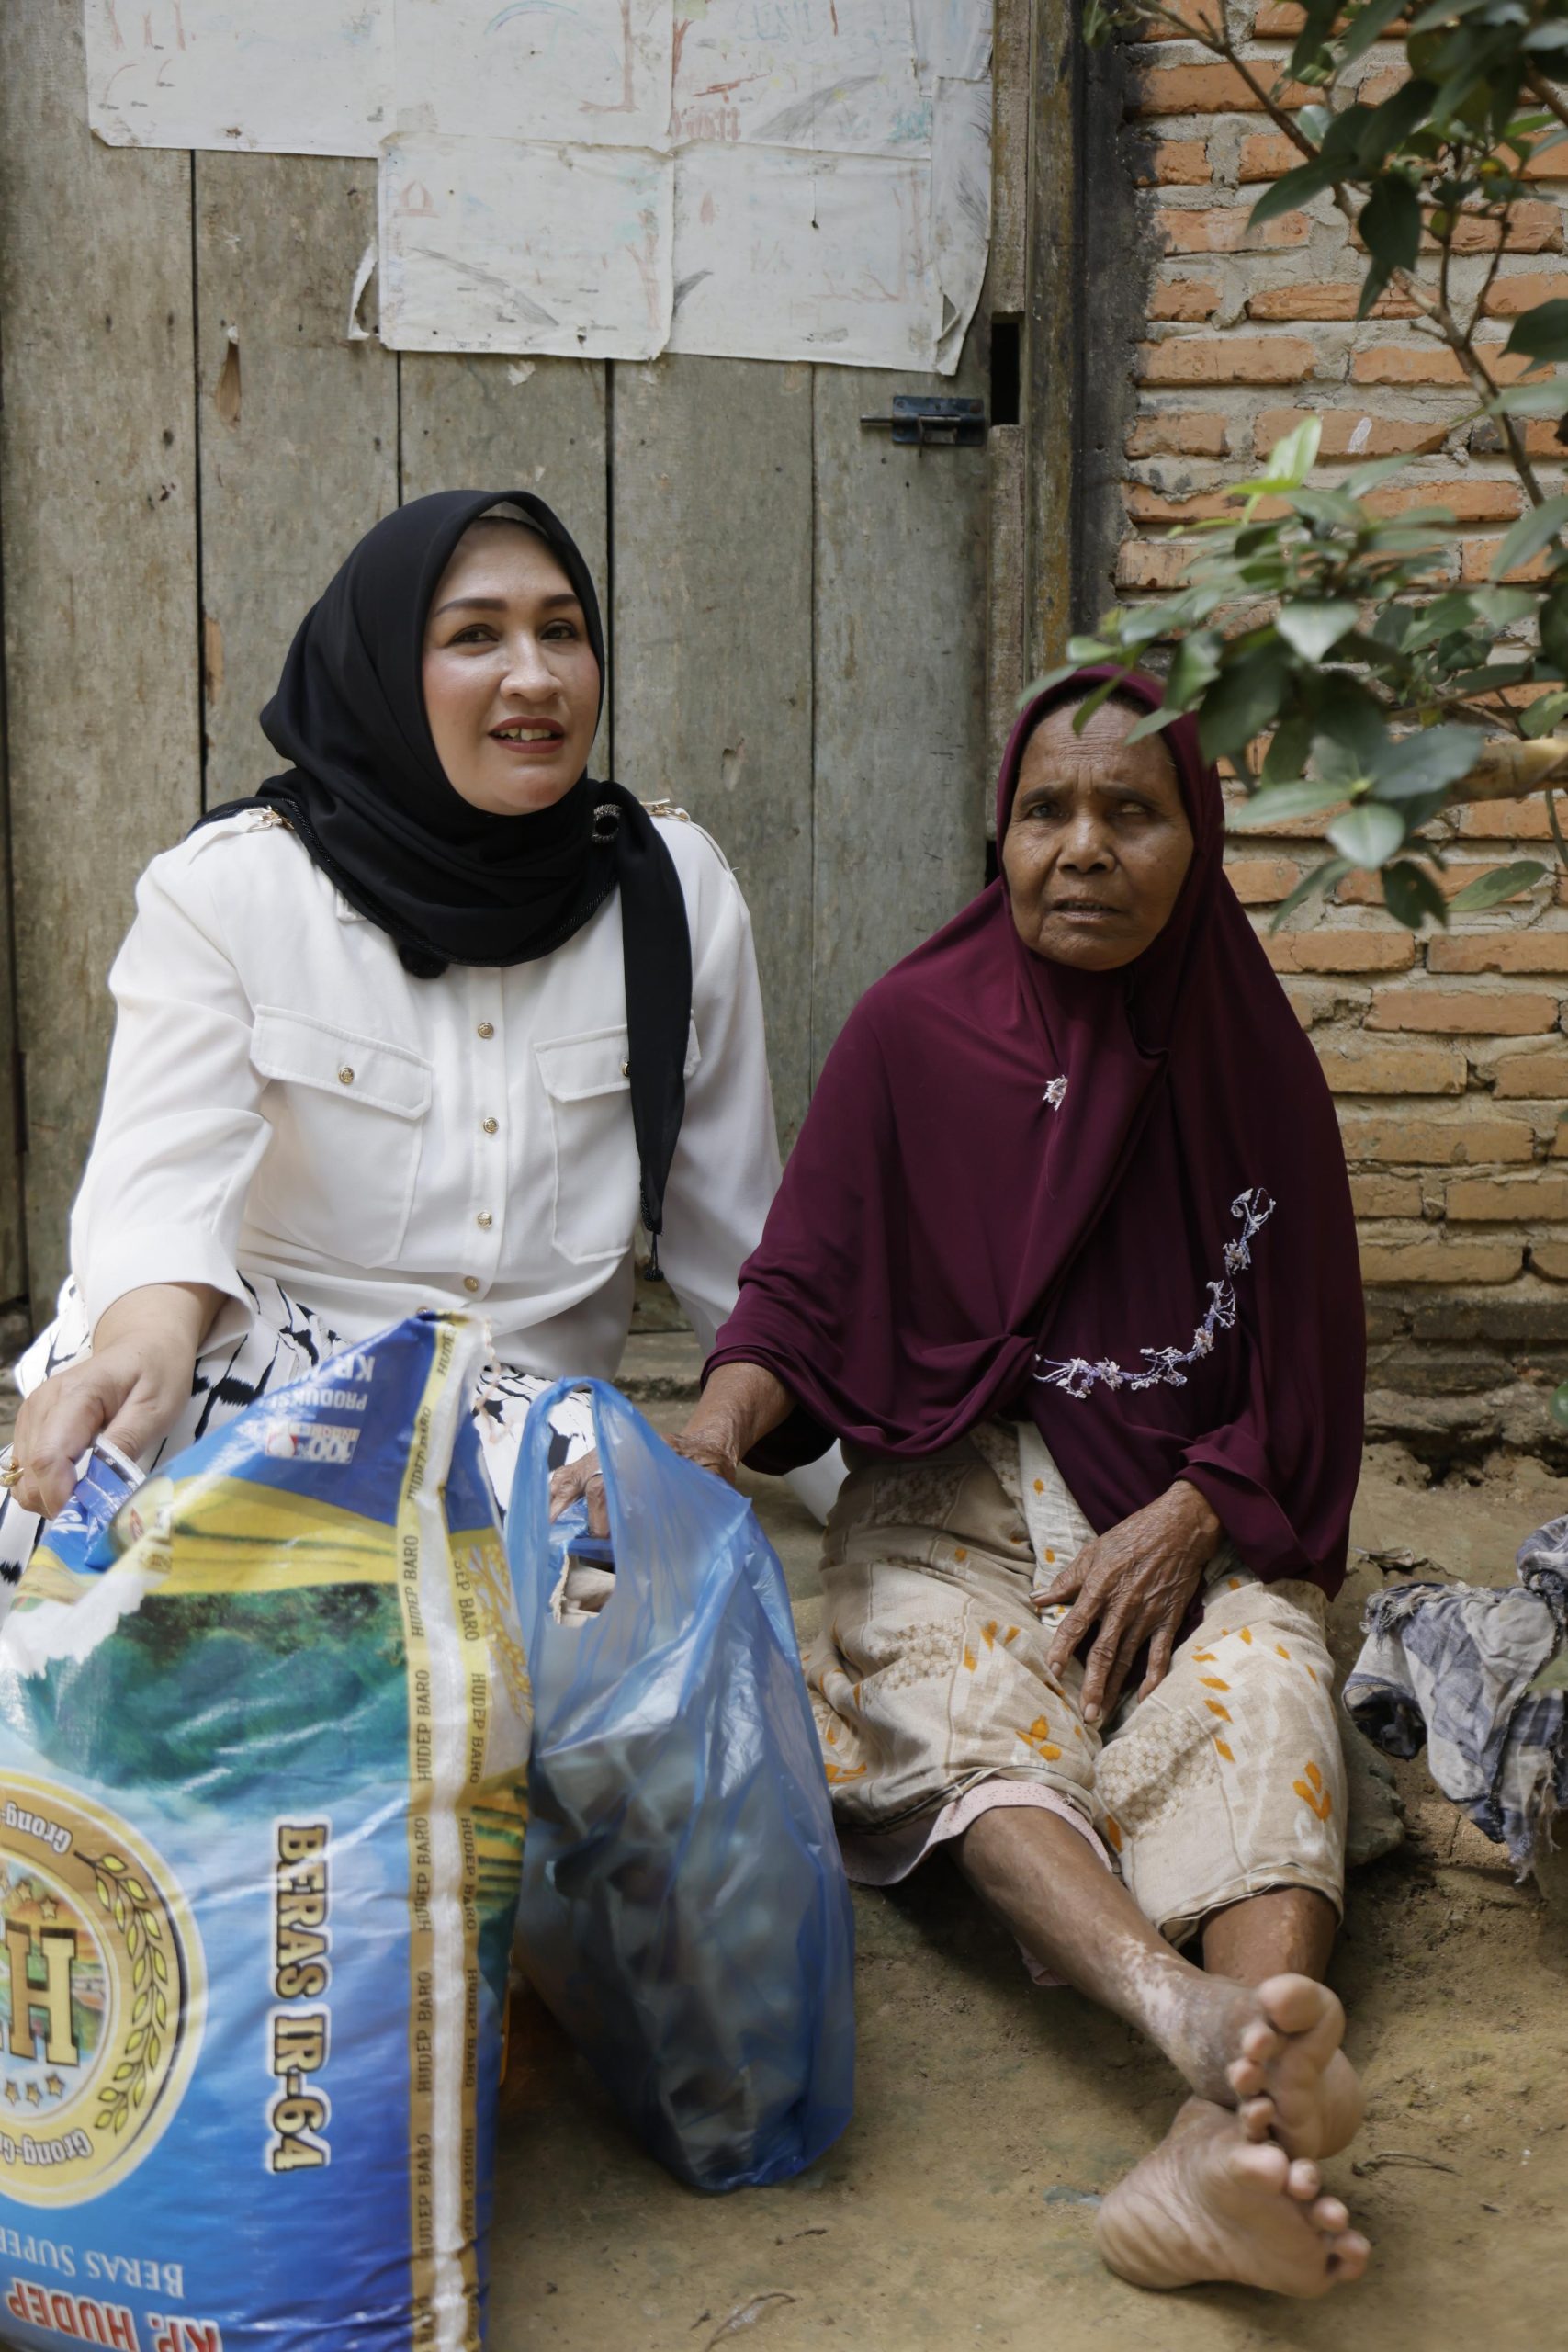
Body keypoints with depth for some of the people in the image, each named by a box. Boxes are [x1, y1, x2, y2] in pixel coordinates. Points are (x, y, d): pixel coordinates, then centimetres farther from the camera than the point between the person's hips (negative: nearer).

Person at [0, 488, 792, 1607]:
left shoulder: (675, 889, 4)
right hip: (260, 1360, -2)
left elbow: (736, 1233, 11)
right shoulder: (228, 886, -2)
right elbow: (166, 1168, -16)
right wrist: (150, 1329, -39)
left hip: (528, 1408, 2)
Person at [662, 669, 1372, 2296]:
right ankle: (1192, 2010, -61)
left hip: (1189, 1515, 1)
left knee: (1265, 1690, -31)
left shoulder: (1249, 1063, 6)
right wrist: (721, 1421, -21)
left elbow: (1301, 1379, 7)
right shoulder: (916, 1034, 2)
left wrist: (1186, 1522, -11)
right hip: (953, 1503, 0)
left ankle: (1233, 2138, -56)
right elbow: (797, 1295, 1)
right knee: (973, 1726, -32)